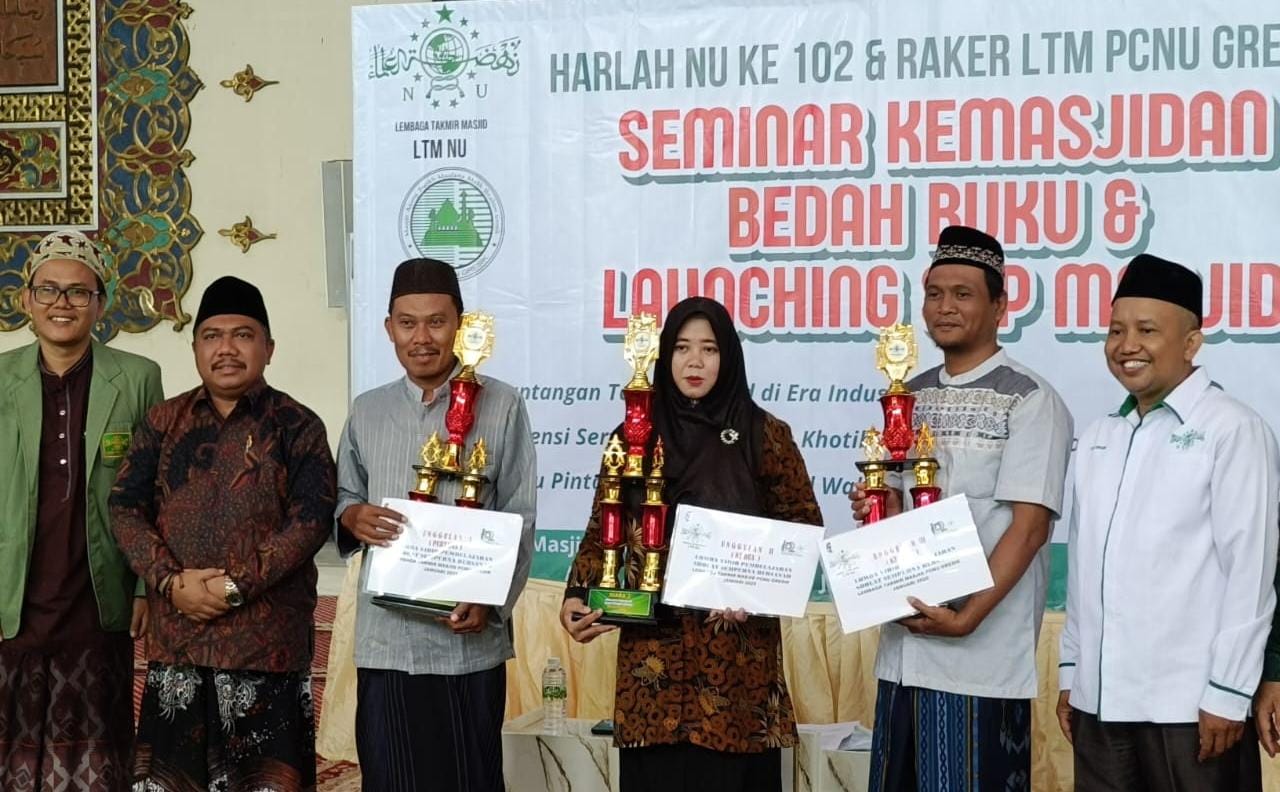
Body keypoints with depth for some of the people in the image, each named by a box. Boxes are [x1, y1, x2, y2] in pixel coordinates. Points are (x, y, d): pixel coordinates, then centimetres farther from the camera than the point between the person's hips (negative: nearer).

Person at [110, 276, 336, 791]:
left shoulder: (297, 427, 2)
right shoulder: (163, 422, 11)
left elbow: (312, 519, -8)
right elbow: (125, 508, 5)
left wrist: (237, 585, -15)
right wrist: (171, 580, -11)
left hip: (267, 641, -3)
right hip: (176, 637, 3)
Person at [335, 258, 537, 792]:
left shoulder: (500, 406, 0)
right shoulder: (367, 412, 11)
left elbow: (519, 519, -2)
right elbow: (340, 498, 16)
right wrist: (351, 516, -9)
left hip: (468, 639, -3)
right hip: (384, 638, 3)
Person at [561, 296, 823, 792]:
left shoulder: (765, 435, 2)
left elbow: (804, 526, 3)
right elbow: (602, 530, 8)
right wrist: (576, 596, -8)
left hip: (738, 647, -1)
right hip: (653, 643, 1)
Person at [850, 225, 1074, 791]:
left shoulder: (1029, 400, -8)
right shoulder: (910, 396, 13)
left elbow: (1029, 526, -13)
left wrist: (968, 617, -20)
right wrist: (876, 509, -1)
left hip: (982, 654, -6)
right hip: (903, 645, 6)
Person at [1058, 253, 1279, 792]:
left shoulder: (1232, 430, -7)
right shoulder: (1098, 437, 13)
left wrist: (1229, 693, -12)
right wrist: (1071, 668, 14)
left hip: (1188, 704, -6)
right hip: (1100, 698, 6)